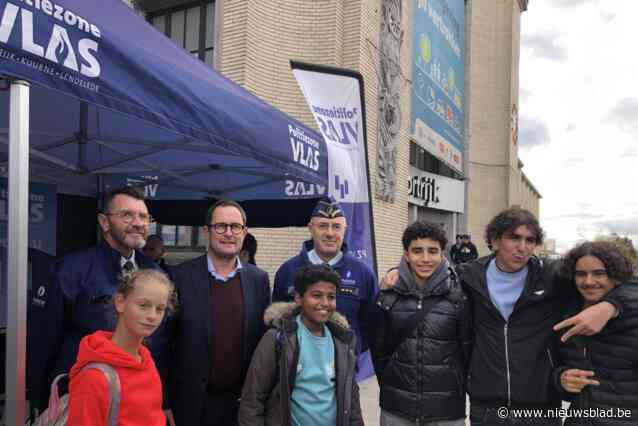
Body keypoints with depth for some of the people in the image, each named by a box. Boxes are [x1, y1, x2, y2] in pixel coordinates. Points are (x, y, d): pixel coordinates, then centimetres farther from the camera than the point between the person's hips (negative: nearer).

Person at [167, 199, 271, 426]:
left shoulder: (259, 279, -1)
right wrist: (166, 404, -4)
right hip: (193, 401, -2)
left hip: (243, 400, 2)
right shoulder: (181, 276, -8)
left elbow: (265, 339, 4)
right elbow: (166, 340, -5)